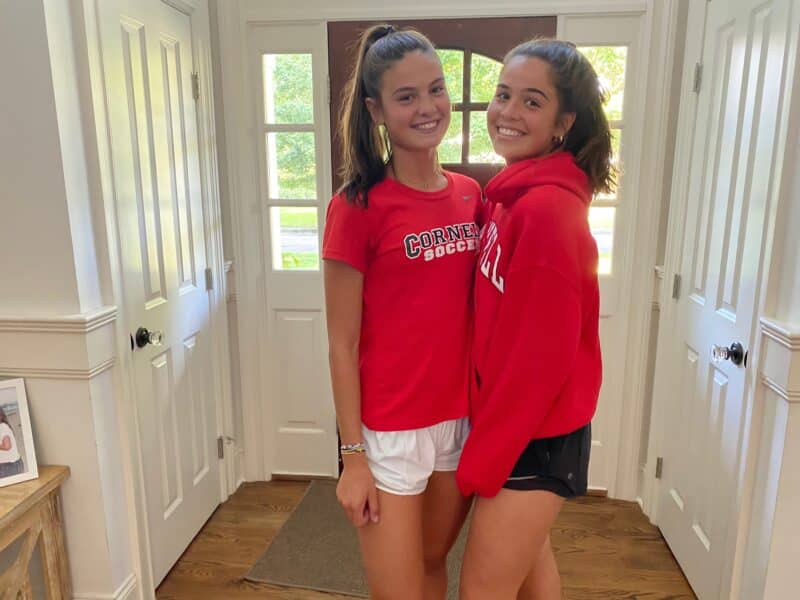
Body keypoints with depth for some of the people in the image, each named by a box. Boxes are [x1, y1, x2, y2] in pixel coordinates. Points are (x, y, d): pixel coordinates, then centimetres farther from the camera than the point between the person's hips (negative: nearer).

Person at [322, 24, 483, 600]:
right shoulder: (357, 206, -14)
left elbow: (480, 309, 10)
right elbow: (342, 345, -11)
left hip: (464, 421, 5)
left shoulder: (471, 195, 3)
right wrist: (353, 454, -9)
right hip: (390, 433, -5)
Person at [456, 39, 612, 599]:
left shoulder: (546, 208, -23)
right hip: (524, 425, 8)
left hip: (535, 437, -8)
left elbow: (541, 354, -23)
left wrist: (480, 460, -15)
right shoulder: (516, 196, 6)